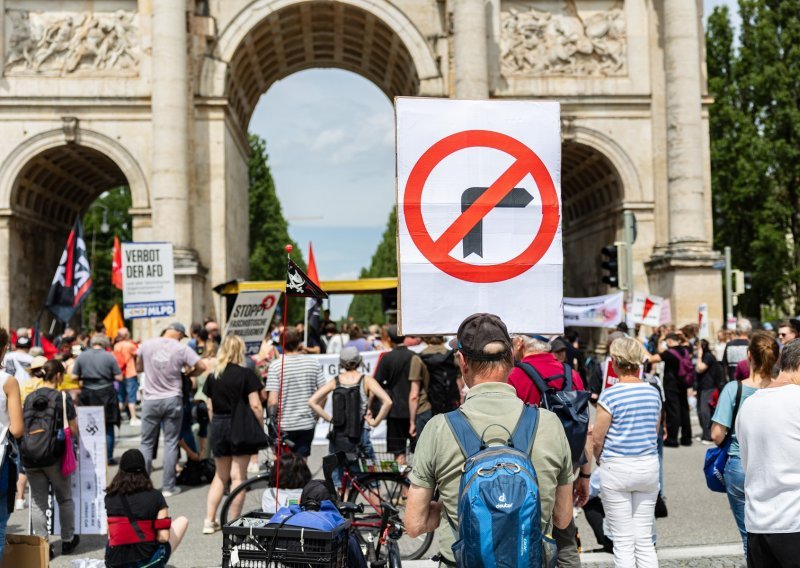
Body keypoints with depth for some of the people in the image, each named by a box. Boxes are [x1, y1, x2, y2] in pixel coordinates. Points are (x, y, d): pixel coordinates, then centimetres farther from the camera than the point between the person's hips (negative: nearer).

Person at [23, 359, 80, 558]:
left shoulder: (29, 398, 4)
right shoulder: (62, 398, -8)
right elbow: (73, 430, -6)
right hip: (55, 457, -3)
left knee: (38, 502, 9)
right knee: (65, 499, 15)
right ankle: (67, 540, 25)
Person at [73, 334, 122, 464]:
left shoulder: (81, 356, -2)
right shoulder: (109, 357, -8)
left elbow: (74, 377, -2)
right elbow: (119, 377, -8)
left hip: (87, 396, 2)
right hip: (106, 395, -2)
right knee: (108, 428, 8)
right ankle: (108, 457, 7)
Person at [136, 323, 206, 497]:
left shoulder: (146, 345, 0)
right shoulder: (181, 348, -7)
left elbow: (139, 367, 14)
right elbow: (201, 366, -9)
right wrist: (188, 374, 8)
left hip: (151, 399, 1)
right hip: (172, 399, -1)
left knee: (147, 443, 10)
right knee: (171, 443, 5)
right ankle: (169, 487, 6)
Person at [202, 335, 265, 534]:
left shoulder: (213, 376, 4)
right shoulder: (246, 374, -9)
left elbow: (210, 407, 7)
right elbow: (255, 405, -12)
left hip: (218, 427, 5)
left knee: (220, 475, 17)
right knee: (238, 476, 2)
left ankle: (209, 520, 15)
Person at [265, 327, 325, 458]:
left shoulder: (276, 365, -10)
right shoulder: (313, 363, -1)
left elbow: (272, 401, -14)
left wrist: (272, 417, 3)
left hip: (284, 424, -2)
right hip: (307, 423, 2)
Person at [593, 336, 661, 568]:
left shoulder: (610, 395, -13)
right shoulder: (653, 393, 3)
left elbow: (597, 439, -9)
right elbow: (655, 432, 13)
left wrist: (600, 460, 10)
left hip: (617, 469, -5)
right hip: (649, 467, 5)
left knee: (624, 542, 3)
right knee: (645, 540, 10)